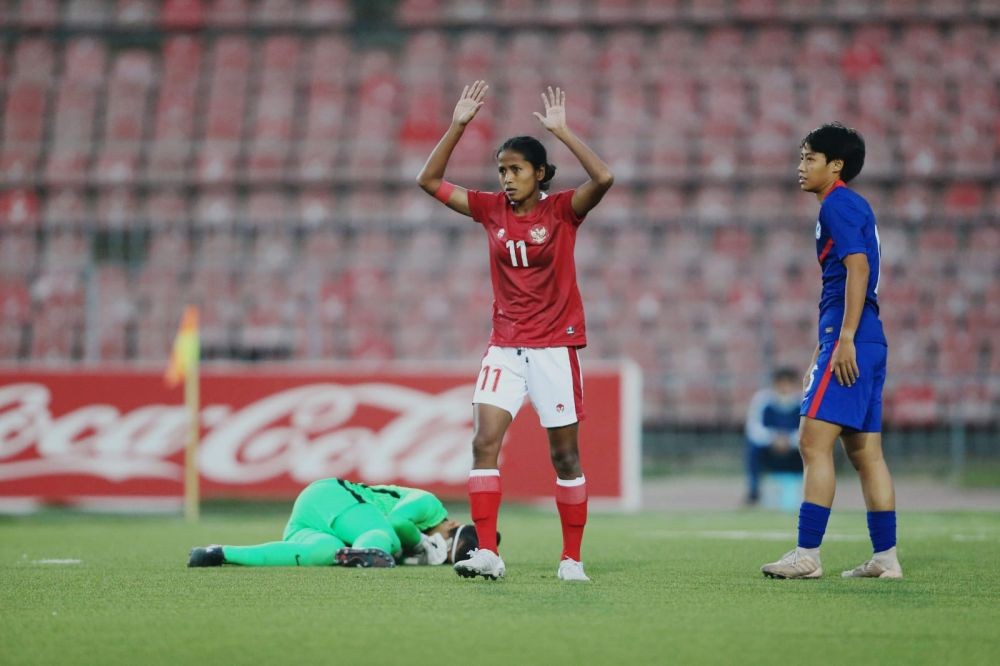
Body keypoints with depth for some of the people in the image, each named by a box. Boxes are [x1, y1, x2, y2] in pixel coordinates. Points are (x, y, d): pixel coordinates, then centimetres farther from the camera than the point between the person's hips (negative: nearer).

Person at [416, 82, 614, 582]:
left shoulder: (562, 210, -5)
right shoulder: (491, 209, 6)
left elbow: (603, 178, -23)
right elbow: (429, 181, 7)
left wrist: (561, 130, -22)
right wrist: (458, 125, -1)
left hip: (555, 344, -3)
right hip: (505, 344, 3)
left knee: (564, 454, 3)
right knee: (484, 440, -13)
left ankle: (572, 559, 12)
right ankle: (486, 553, -17)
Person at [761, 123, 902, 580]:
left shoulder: (839, 204, -7)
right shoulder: (852, 207, 23)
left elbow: (858, 267, -19)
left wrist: (844, 339, -23)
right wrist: (822, 354, 28)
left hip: (849, 341, -10)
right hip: (867, 343, 10)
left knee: (813, 441, -11)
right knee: (864, 452, 9)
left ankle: (807, 555, -14)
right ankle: (886, 558, 9)